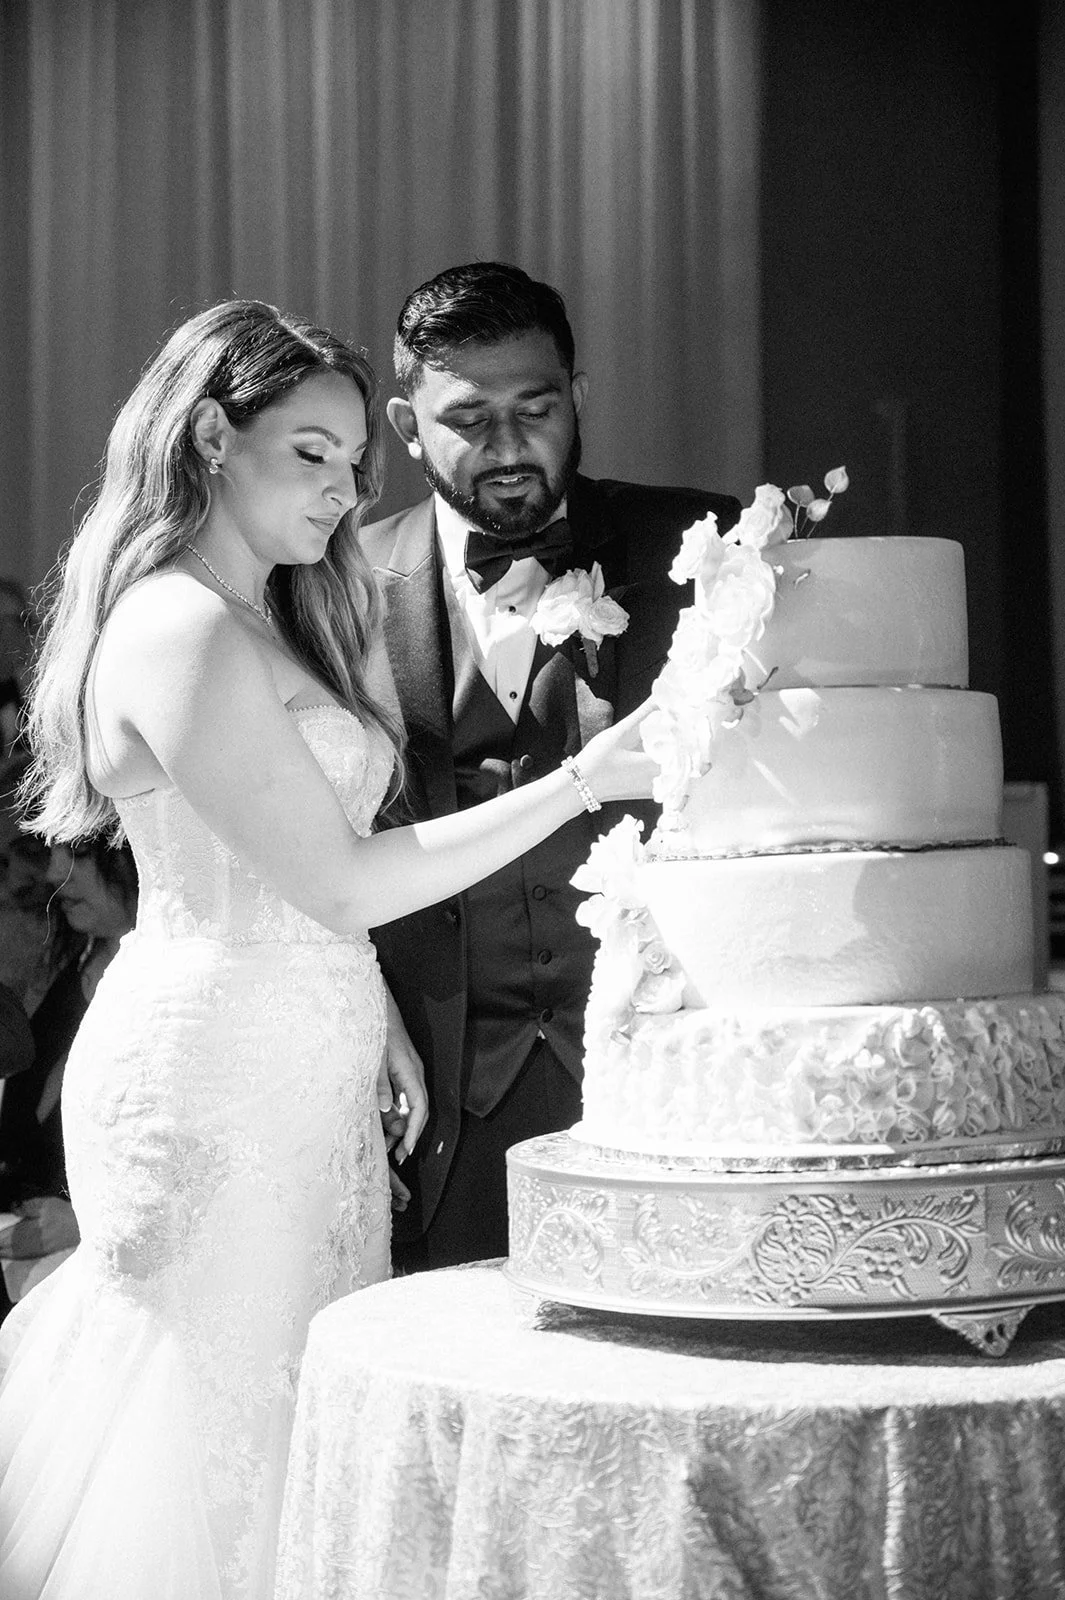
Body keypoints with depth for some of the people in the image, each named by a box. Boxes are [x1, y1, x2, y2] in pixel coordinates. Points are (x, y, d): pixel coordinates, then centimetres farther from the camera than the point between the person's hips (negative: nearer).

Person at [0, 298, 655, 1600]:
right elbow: (338, 881, -19)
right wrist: (579, 783, -18)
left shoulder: (267, 625, 14)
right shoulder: (179, 630, -16)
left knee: (302, 1433, 12)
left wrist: (370, 1035, 9)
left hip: (300, 1074, 9)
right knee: (220, 1441, -1)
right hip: (218, 1084, -9)